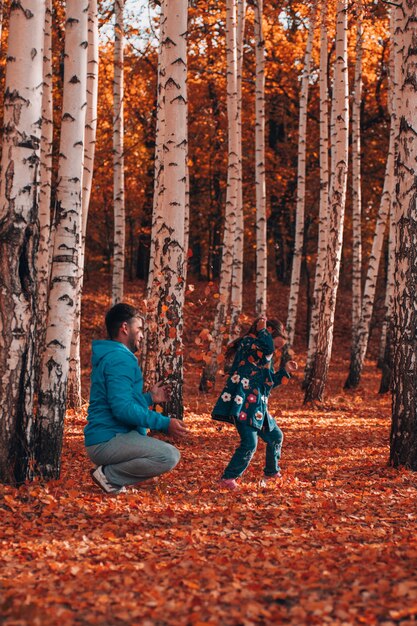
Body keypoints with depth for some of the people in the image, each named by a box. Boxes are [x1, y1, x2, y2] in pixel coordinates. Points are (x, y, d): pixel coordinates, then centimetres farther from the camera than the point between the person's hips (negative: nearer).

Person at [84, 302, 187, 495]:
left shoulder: (108, 357, 20)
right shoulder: (119, 359, -14)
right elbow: (123, 409, -25)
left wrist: (149, 398, 23)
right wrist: (165, 423, -21)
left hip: (104, 437, 11)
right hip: (108, 440, -11)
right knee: (170, 456, -25)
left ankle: (110, 472, 8)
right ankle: (109, 475, -12)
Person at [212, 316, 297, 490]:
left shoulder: (263, 357, 22)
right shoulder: (248, 343, -8)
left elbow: (269, 382, 29)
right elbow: (267, 347, -29)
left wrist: (285, 371, 24)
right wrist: (262, 331, -14)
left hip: (257, 407, 10)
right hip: (243, 404, -10)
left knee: (275, 436, 21)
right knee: (249, 443, -16)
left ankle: (272, 472, 37)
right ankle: (228, 478, -7)